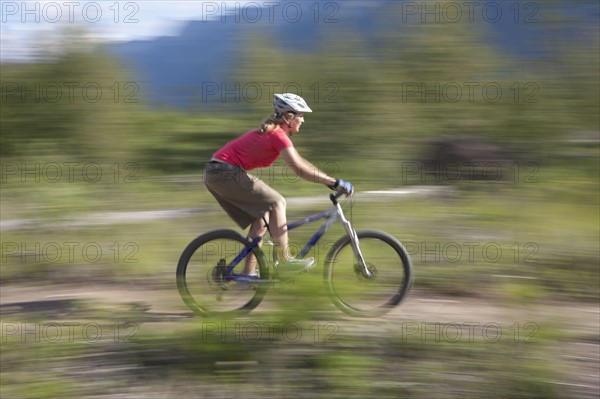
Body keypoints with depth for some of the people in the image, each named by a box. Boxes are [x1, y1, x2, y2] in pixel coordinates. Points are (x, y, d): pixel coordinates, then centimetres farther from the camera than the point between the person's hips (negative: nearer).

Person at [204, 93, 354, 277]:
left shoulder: (273, 132, 16)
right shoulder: (278, 135, -14)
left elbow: (300, 162, 21)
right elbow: (299, 169, -23)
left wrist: (329, 180, 17)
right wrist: (335, 182, -20)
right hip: (226, 172, -10)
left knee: (261, 220, 12)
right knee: (277, 202, -9)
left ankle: (248, 274, 14)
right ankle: (285, 260, -9)